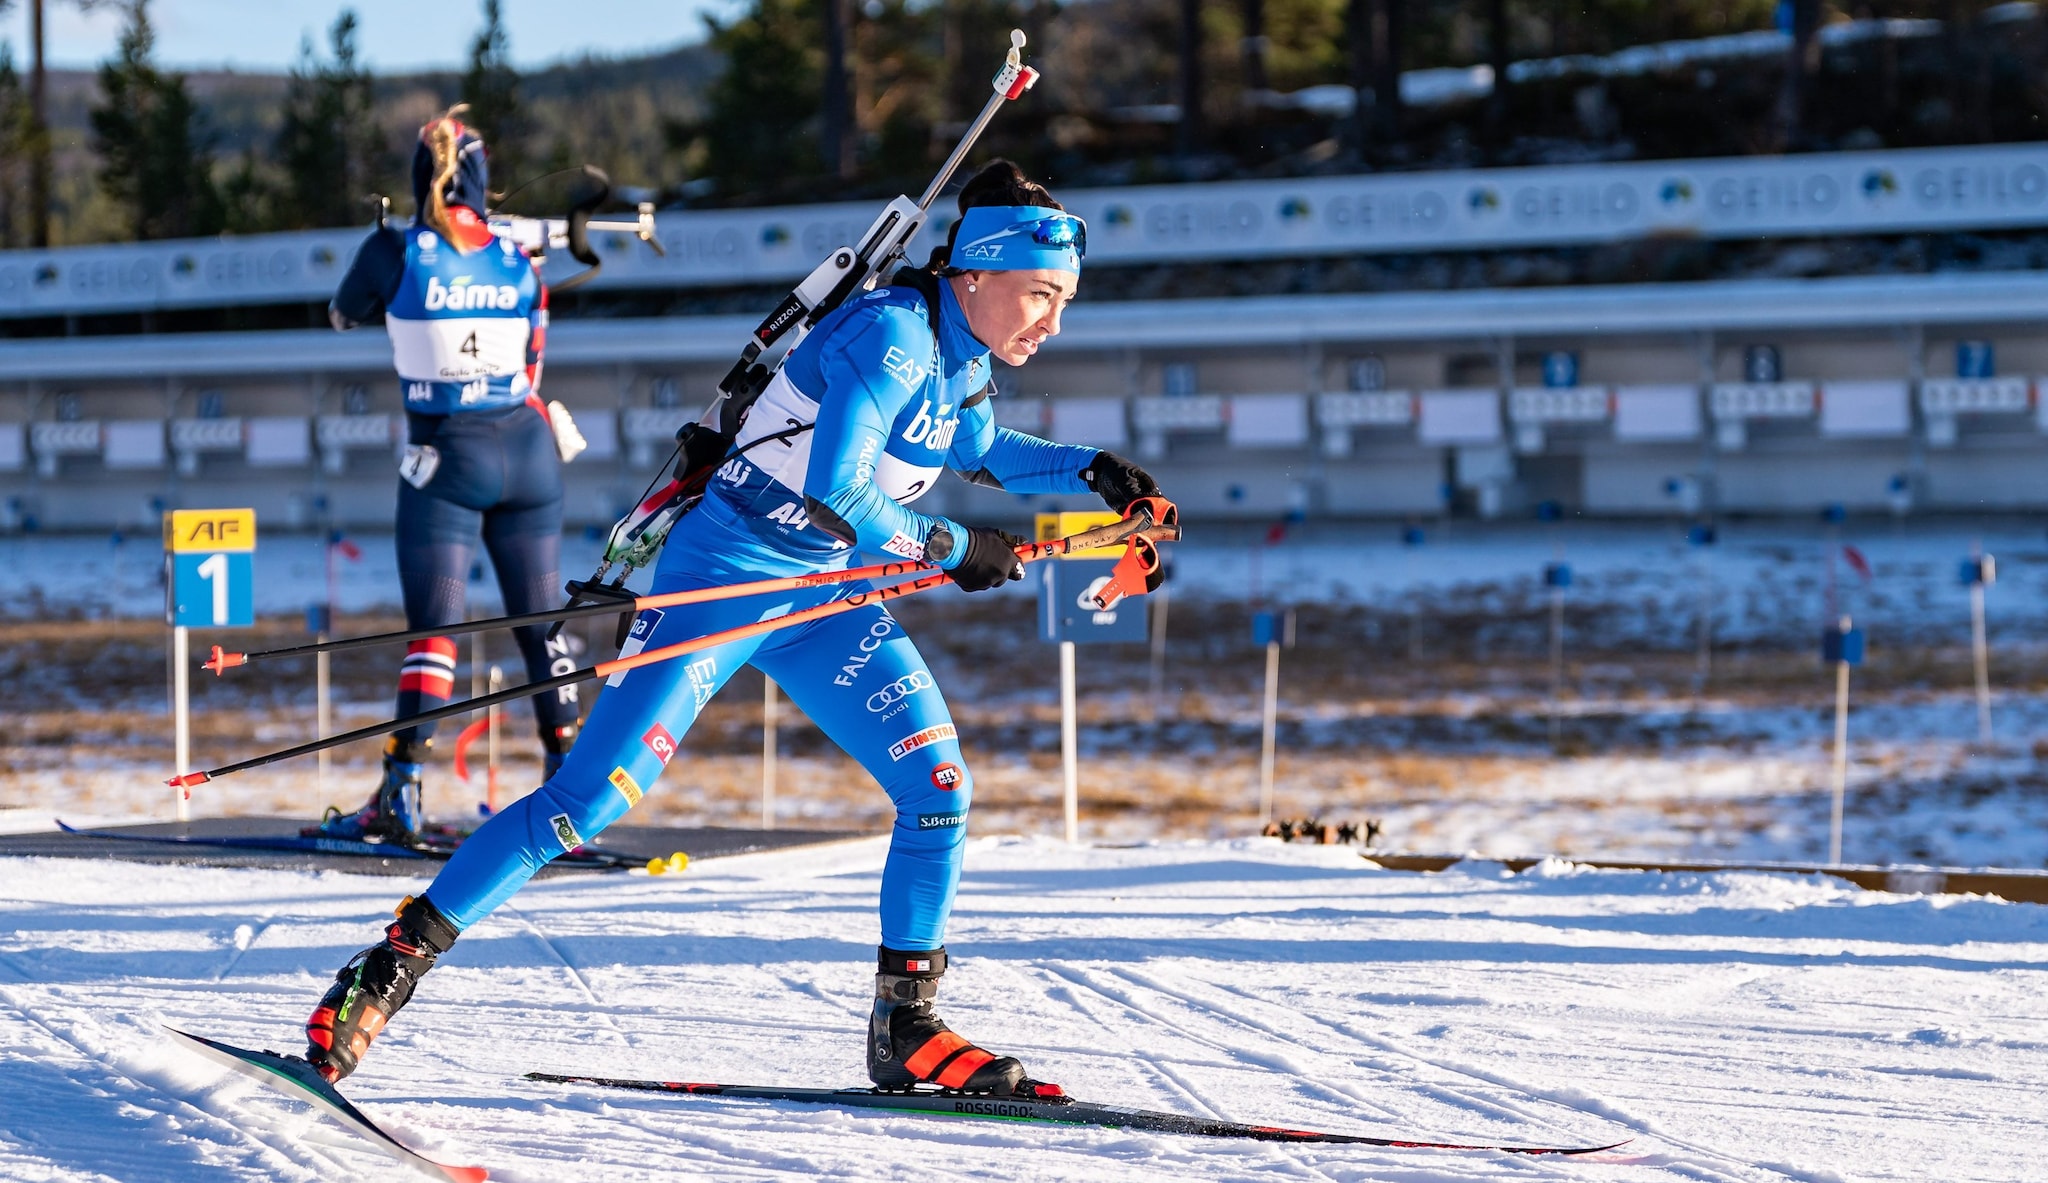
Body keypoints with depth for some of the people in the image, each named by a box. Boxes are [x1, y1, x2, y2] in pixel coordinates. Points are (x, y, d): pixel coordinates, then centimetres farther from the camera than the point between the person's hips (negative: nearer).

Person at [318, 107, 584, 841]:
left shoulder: (395, 251, -8)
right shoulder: (518, 262, 2)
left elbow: (344, 314, 12)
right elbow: (530, 374, 11)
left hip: (445, 456, -3)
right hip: (528, 449, 3)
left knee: (433, 629, -3)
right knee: (540, 623, 10)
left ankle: (401, 795, -8)